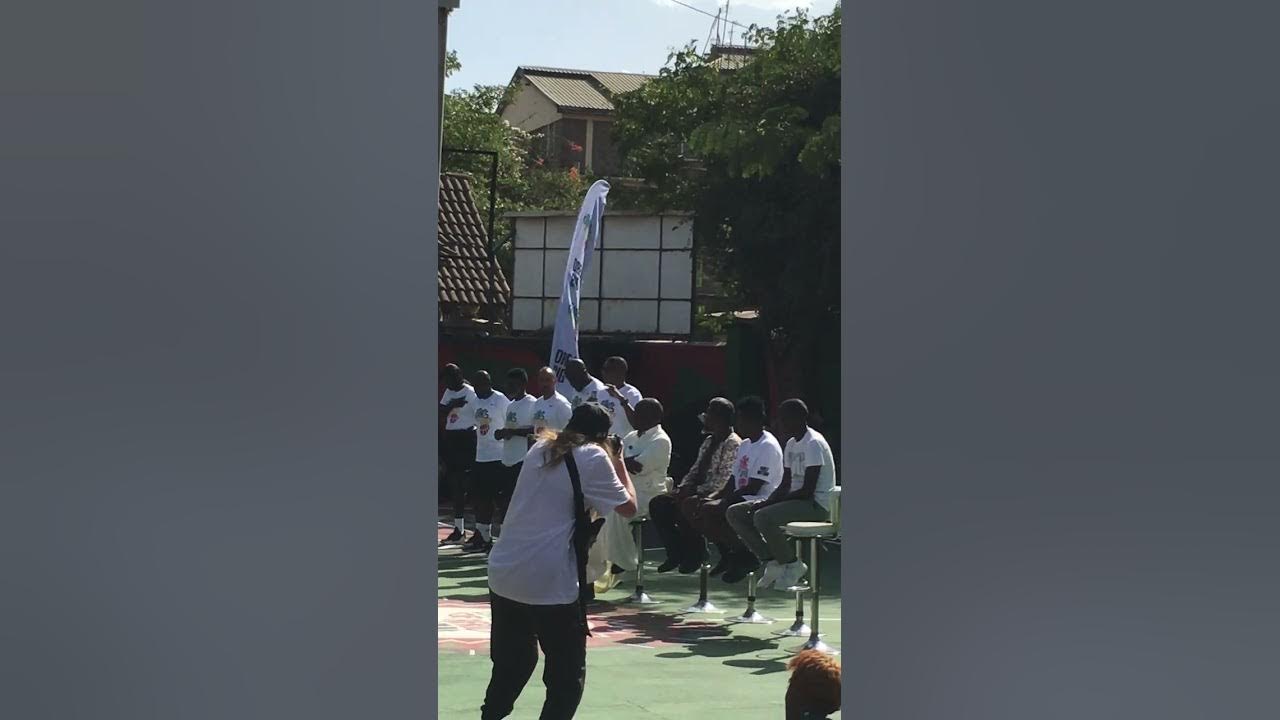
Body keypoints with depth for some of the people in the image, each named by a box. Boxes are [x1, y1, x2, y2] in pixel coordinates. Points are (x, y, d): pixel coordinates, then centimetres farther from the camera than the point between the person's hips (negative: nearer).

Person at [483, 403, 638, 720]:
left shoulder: (541, 448, 15)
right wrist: (619, 464, 11)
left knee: (511, 664, 22)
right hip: (550, 582, -7)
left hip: (503, 573, 7)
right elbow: (628, 507, -1)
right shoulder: (593, 457, -4)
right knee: (568, 675, 5)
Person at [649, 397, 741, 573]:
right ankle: (676, 554, 0)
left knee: (686, 507, -35)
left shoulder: (732, 444, -13)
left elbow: (725, 480, -20)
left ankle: (695, 555, -14)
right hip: (698, 493, 10)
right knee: (657, 504, -4)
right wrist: (683, 488, 1)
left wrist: (697, 492, -20)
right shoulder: (708, 442, 17)